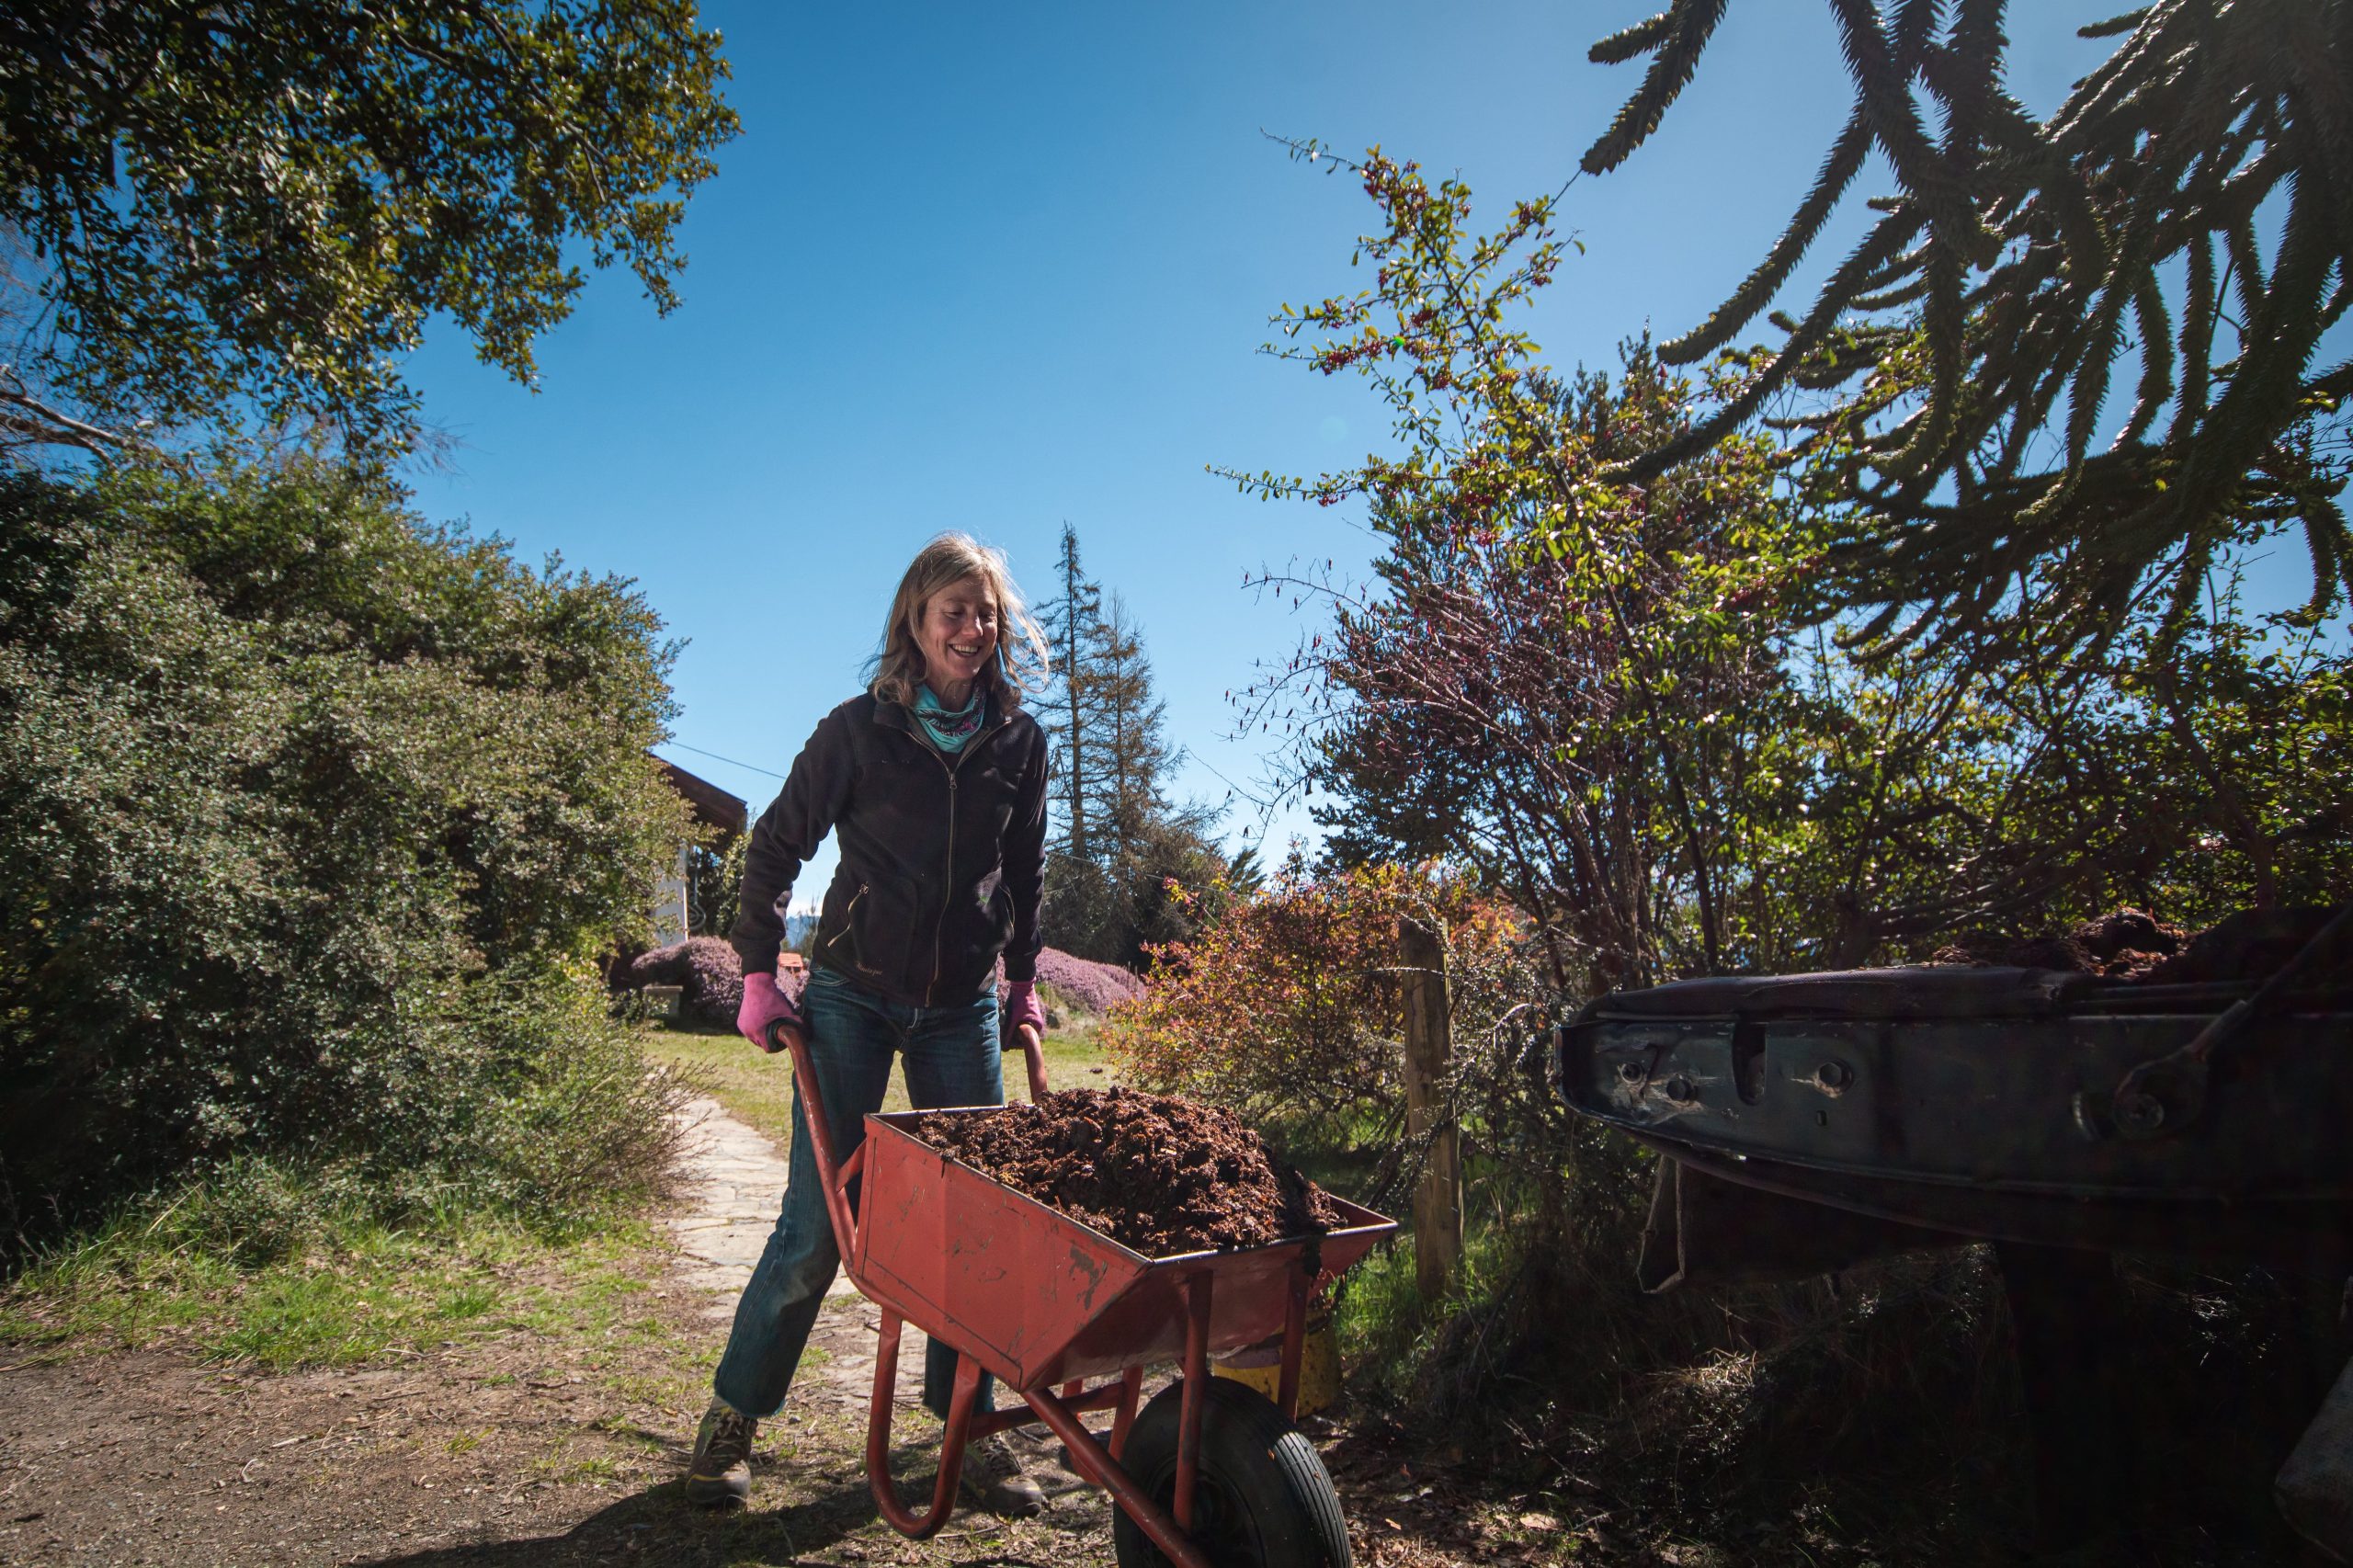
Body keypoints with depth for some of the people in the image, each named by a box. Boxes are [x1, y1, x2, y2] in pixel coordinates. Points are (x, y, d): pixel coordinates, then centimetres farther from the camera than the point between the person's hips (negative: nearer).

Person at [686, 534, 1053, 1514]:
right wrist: (759, 974, -2)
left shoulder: (1019, 742, 2)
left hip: (963, 1008, 3)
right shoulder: (858, 729, -7)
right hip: (852, 995, -3)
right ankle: (734, 1414, 22)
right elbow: (774, 848, 1)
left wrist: (1022, 980, 14)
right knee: (818, 1222, 1)